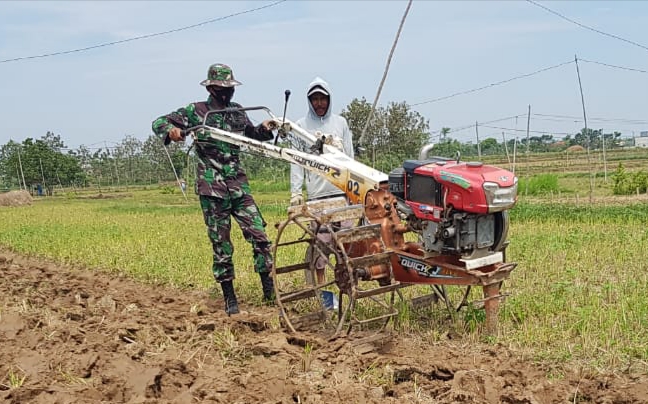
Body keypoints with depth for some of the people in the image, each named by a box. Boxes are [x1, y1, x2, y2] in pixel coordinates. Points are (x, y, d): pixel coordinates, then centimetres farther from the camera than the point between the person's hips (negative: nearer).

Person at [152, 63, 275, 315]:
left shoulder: (237, 111, 12)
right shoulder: (196, 111, -1)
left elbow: (252, 135, 27)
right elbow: (159, 123, -1)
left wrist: (264, 130, 4)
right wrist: (170, 130, -24)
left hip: (238, 184, 4)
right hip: (211, 188, -4)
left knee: (259, 235, -3)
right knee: (221, 244, 2)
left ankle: (269, 291, 7)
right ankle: (229, 298, 12)